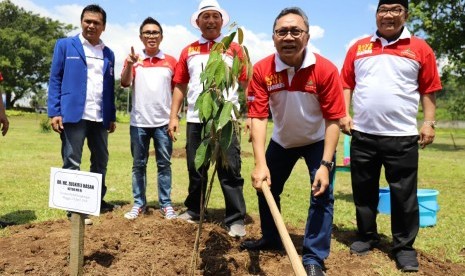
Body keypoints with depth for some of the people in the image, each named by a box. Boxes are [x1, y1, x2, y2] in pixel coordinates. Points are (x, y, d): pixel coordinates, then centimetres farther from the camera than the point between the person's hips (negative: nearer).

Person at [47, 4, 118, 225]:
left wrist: (112, 116, 11)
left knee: (101, 161, 11)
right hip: (73, 114, -4)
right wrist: (55, 112, -9)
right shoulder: (65, 45, 5)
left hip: (100, 117, 5)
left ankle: (98, 201, 25)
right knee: (72, 163, 0)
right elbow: (55, 79, 0)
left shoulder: (108, 54, 16)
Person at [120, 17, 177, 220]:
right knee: (138, 164, 8)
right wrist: (129, 64, -26)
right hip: (139, 122, 0)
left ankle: (166, 204, 12)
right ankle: (139, 203, 17)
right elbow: (124, 83, -9)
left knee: (164, 164, 4)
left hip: (163, 122, 0)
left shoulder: (171, 61, 6)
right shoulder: (134, 60, 5)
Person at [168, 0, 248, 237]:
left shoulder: (234, 49, 6)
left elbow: (247, 83, 2)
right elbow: (180, 86, 13)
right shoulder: (188, 51, 13)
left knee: (230, 170, -2)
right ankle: (193, 211, 29)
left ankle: (235, 219, 7)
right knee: (195, 169, 13)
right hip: (195, 119, 3)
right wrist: (173, 116, 6)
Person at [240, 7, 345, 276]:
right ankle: (271, 238, 37)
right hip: (282, 140, 3)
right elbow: (258, 117, -25)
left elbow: (333, 120, -24)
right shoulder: (262, 70, -23)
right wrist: (260, 163, -34)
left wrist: (325, 165, -29)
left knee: (322, 195, -10)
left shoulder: (325, 69, -27)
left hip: (318, 141, -2)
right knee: (265, 187, 13)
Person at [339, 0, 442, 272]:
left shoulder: (420, 48, 3)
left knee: (404, 195, 4)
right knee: (363, 190, 13)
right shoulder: (359, 48, 9)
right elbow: (347, 84, 10)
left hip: (402, 136, -2)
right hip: (363, 134, 3)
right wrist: (344, 114, 0)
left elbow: (429, 89, 3)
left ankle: (404, 247, 19)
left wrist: (429, 122, -3)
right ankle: (367, 236, 30)